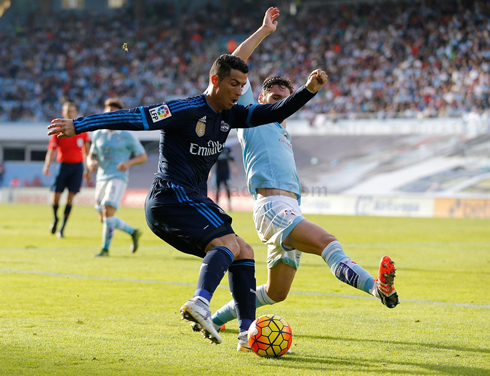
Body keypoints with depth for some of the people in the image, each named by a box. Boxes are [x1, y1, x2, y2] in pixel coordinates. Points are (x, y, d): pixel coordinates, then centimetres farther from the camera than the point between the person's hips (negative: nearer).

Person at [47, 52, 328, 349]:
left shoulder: (229, 115, 14)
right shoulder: (187, 111, -11)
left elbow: (274, 113, 13)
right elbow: (135, 118, -15)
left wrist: (309, 91, -1)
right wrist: (79, 125, -17)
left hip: (191, 202, 10)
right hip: (173, 197, -10)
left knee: (244, 253, 9)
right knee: (229, 243, -27)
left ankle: (248, 332, 4)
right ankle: (200, 301, -51)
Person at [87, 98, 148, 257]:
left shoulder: (127, 136, -3)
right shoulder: (98, 134, 10)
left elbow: (143, 156, 1)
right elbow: (91, 155, 19)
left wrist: (129, 163, -18)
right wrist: (91, 163, -6)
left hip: (118, 178, -6)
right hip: (101, 178, 6)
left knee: (108, 212, -22)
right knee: (103, 218, 10)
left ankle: (105, 248, -12)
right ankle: (133, 232, 30)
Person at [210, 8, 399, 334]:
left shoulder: (281, 132, 31)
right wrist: (265, 31, 8)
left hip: (290, 209, 9)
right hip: (272, 207, -9)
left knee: (276, 293, 14)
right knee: (328, 242, -33)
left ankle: (216, 318, 30)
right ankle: (377, 286, -56)